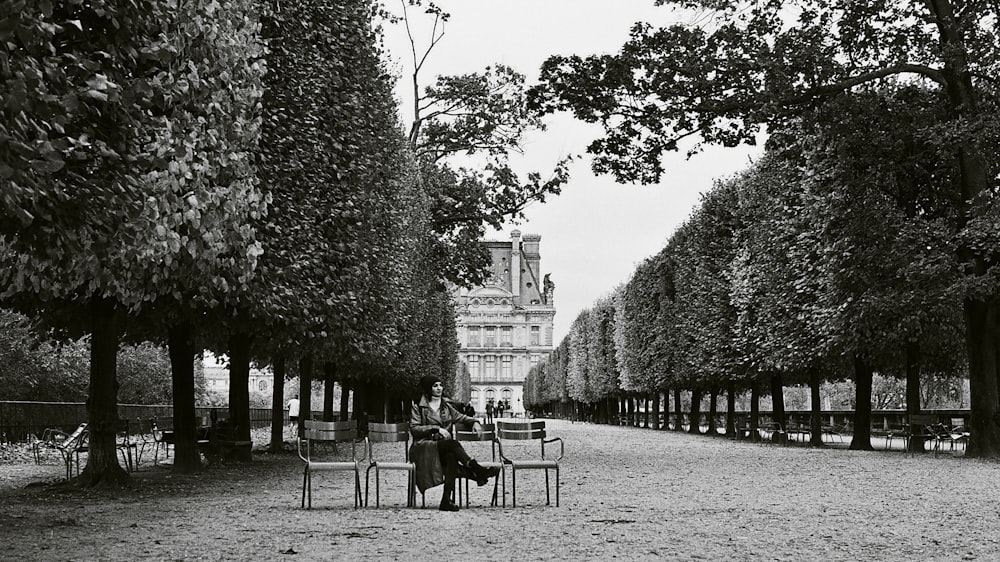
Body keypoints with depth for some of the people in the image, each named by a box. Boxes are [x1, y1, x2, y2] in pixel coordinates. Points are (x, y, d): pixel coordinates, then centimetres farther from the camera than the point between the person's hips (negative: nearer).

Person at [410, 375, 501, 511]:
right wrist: (436, 429, -14)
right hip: (425, 447, -4)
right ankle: (478, 471, -45)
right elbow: (414, 429, -4)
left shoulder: (446, 406, 22)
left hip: (446, 447, 4)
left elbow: (462, 417, 27)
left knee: (452, 456, -35)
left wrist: (474, 422, 5)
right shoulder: (418, 407, 7)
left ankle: (447, 500, -45)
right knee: (453, 443, -34)